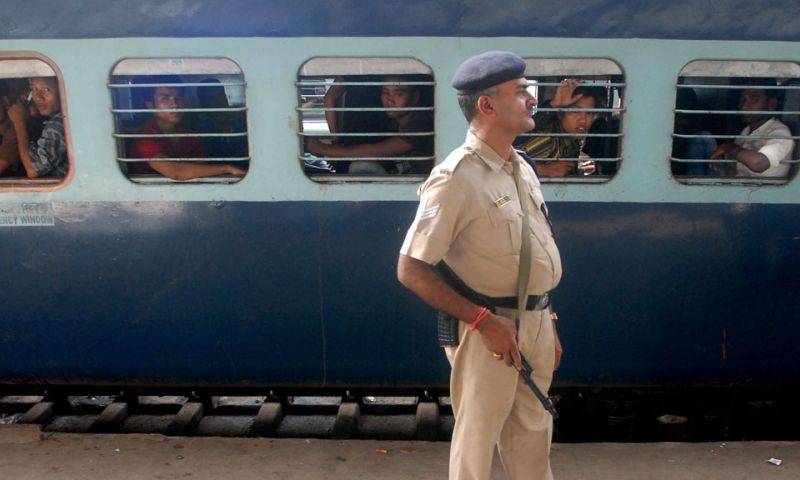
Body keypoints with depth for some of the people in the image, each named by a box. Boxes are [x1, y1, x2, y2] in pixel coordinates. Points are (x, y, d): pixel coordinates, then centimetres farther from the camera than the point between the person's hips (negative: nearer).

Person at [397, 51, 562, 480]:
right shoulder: (456, 177, -19)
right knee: (477, 438, 11)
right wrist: (482, 321, -22)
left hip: (536, 323, 7)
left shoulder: (521, 167, 8)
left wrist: (548, 325, 16)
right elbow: (410, 270, -22)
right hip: (491, 327, -7)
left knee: (533, 433, 21)